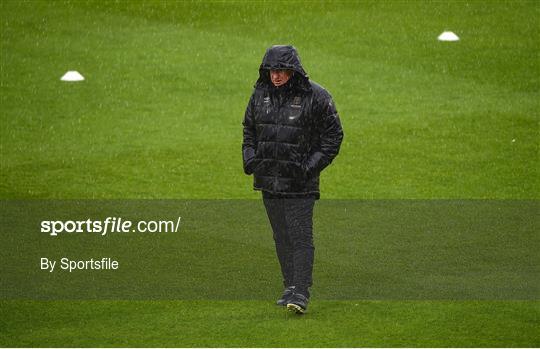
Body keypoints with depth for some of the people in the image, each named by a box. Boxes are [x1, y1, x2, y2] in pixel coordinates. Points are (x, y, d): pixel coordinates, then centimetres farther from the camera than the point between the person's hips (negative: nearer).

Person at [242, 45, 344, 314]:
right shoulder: (260, 94, 7)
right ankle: (291, 286, 21)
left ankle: (300, 294, -13)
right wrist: (249, 158, 5)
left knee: (300, 237, -10)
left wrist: (311, 166, -12)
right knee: (281, 237, 12)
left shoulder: (315, 97, -9)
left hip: (300, 183, -6)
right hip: (268, 179, 6)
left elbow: (333, 135, -4)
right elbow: (249, 128, 21)